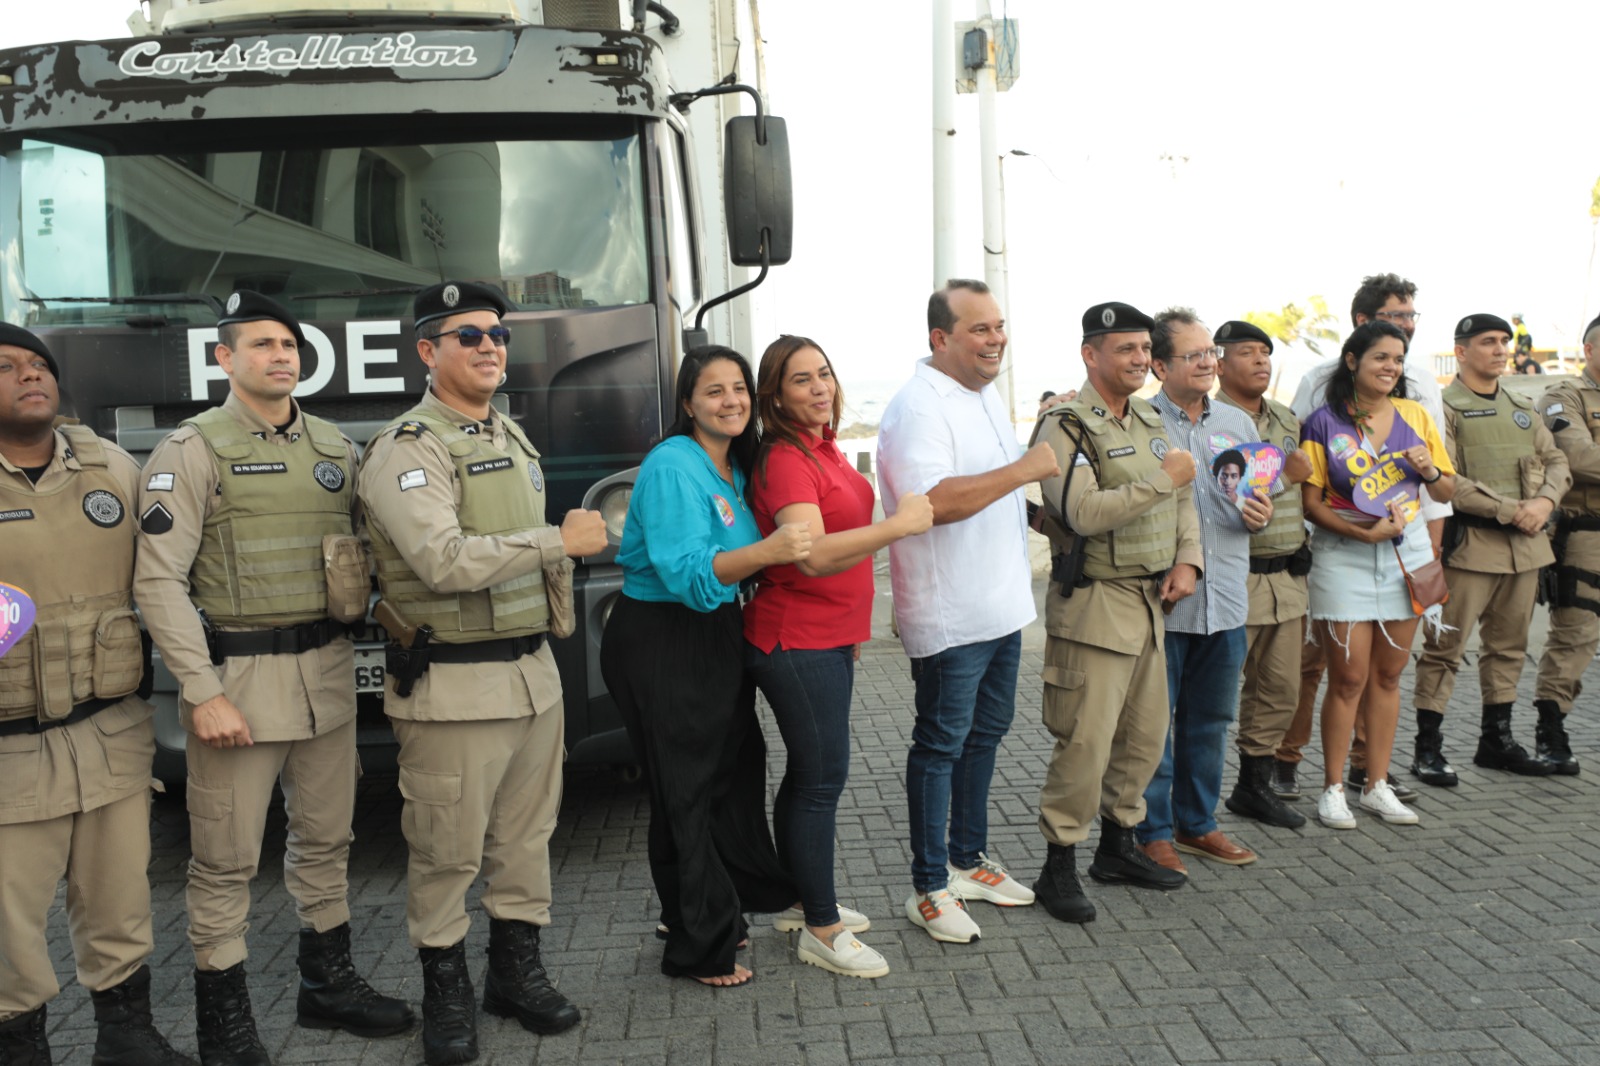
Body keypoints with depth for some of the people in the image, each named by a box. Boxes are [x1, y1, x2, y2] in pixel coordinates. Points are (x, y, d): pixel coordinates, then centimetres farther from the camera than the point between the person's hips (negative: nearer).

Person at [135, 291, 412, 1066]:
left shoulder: (334, 447, 10)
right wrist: (202, 693, -17)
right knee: (226, 861, 3)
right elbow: (159, 580, -12)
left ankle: (328, 982, 33)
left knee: (325, 840, 16)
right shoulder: (193, 450, -7)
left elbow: (360, 553, 18)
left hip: (327, 672, 5)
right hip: (239, 676, -5)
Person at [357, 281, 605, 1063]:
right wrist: (559, 542, -19)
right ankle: (445, 991, 18)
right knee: (448, 851, 1)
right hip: (455, 689, -7)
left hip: (534, 673, 7)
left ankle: (516, 968, 29)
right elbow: (444, 560, -24)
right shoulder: (406, 449, -11)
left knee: (526, 837, 14)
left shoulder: (512, 437, 16)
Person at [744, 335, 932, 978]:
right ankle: (821, 931, 8)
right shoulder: (785, 459, -18)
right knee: (823, 778, -3)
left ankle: (798, 900, 31)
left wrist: (850, 627, 22)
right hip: (798, 642, -10)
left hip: (828, 637, 10)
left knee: (809, 773, 17)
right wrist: (899, 525, -31)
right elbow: (811, 555, -30)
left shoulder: (823, 449, 12)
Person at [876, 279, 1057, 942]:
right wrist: (1025, 469, -28)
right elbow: (936, 501, -33)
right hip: (949, 616, -9)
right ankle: (929, 888, 13)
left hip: (1002, 606, 10)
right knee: (941, 746, 1)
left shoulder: (987, 397, 13)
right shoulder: (918, 407, -19)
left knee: (985, 733, 18)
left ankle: (968, 860, 33)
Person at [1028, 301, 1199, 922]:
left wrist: (1187, 560, 4)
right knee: (1085, 743, -7)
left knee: (1146, 735, 14)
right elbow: (1083, 513, -25)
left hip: (1150, 603, 8)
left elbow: (1182, 498, 20)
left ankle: (1118, 847, 30)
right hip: (1093, 606, -8)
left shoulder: (1150, 422, 15)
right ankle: (1059, 868, 6)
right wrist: (1162, 480, -21)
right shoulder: (1066, 427, -12)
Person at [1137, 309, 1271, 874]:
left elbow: (1261, 501, 18)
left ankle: (1197, 823, 29)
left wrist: (1261, 516, -2)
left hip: (1226, 599, 6)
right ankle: (1154, 832, 16)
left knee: (1210, 721, 15)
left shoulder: (1238, 423, 13)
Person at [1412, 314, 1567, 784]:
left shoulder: (1523, 408, 18)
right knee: (1445, 646, -5)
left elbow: (1556, 461, 16)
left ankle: (1497, 740, 25)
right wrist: (1509, 510, -16)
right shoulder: (1443, 407, -6)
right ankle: (1428, 748, 2)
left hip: (1525, 543, 7)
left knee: (1509, 645, 13)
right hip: (1469, 544, -7)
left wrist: (1544, 502, -5)